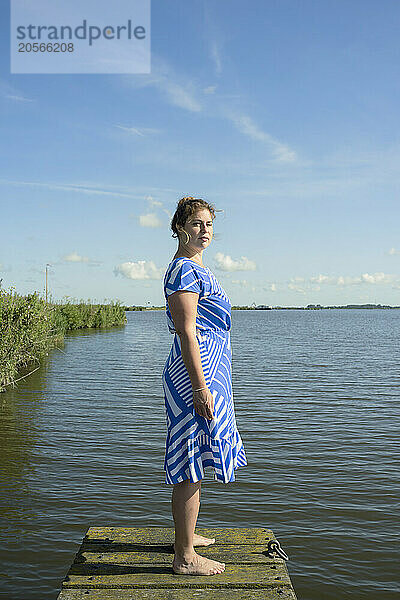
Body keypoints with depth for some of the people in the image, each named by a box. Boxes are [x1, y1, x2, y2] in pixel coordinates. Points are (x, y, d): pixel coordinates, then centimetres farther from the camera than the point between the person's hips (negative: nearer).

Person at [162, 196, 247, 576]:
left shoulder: (196, 268, 18)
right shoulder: (185, 270, -14)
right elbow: (186, 332, -20)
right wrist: (200, 386, -23)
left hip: (204, 372, 11)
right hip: (195, 374, -11)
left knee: (192, 466, 19)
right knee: (191, 469, -3)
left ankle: (187, 536, 33)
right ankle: (185, 558, 8)